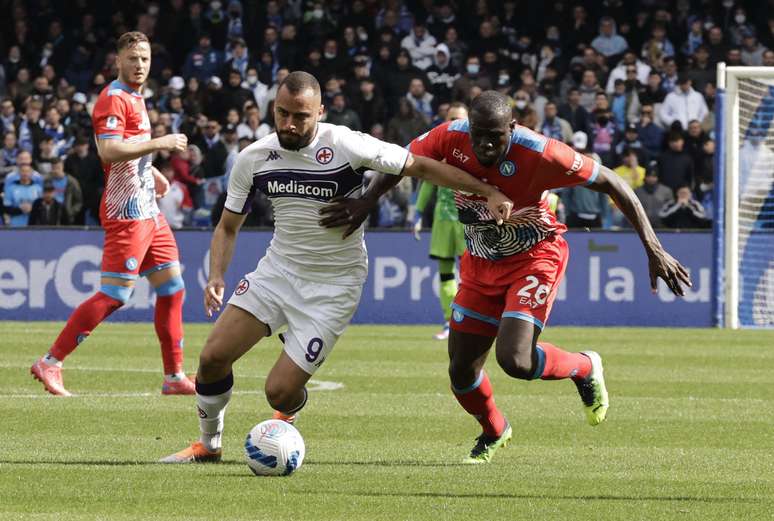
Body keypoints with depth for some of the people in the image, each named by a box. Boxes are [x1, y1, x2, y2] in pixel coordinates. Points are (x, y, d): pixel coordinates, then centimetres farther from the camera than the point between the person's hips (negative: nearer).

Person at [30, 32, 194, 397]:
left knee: (172, 288, 9)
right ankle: (50, 363, -8)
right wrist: (159, 143, -22)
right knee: (114, 296, -13)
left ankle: (174, 376, 13)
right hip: (127, 212, -10)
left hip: (147, 211, 10)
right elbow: (108, 151, -26)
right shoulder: (113, 99, -13)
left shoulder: (134, 98, 18)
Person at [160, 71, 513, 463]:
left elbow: (420, 166, -13)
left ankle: (288, 418, 30)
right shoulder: (253, 158, -4)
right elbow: (228, 226, 7)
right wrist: (216, 277, -11)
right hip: (278, 268, 4)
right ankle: (208, 443, 18)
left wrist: (488, 193, -18)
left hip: (334, 284, -4)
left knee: (279, 392, -10)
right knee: (213, 357, -9)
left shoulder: (346, 145, -18)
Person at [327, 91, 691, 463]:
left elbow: (611, 183, -21)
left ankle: (584, 368, 9)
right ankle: (493, 432, 39)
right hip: (481, 262, 5)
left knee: (514, 360, -25)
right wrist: (365, 202, -14)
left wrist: (654, 250, -21)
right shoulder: (451, 138, -19)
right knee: (461, 372, 5)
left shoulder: (539, 154, -29)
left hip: (533, 260, -5)